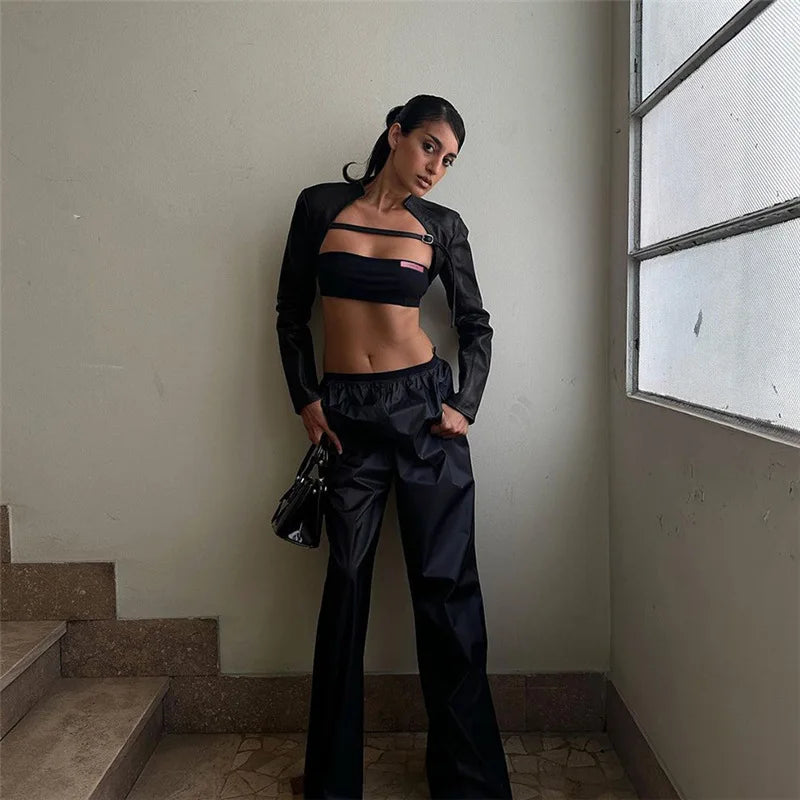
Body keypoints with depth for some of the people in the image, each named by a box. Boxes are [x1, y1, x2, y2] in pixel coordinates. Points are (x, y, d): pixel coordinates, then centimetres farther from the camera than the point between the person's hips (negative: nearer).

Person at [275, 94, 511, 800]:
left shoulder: (442, 225, 7)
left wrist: (465, 405, -2)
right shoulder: (321, 205, 6)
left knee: (445, 582, 1)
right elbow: (292, 312, 9)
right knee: (346, 581, 6)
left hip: (423, 405, 0)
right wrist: (305, 399, 0)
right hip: (345, 412, 0)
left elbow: (476, 325, 11)